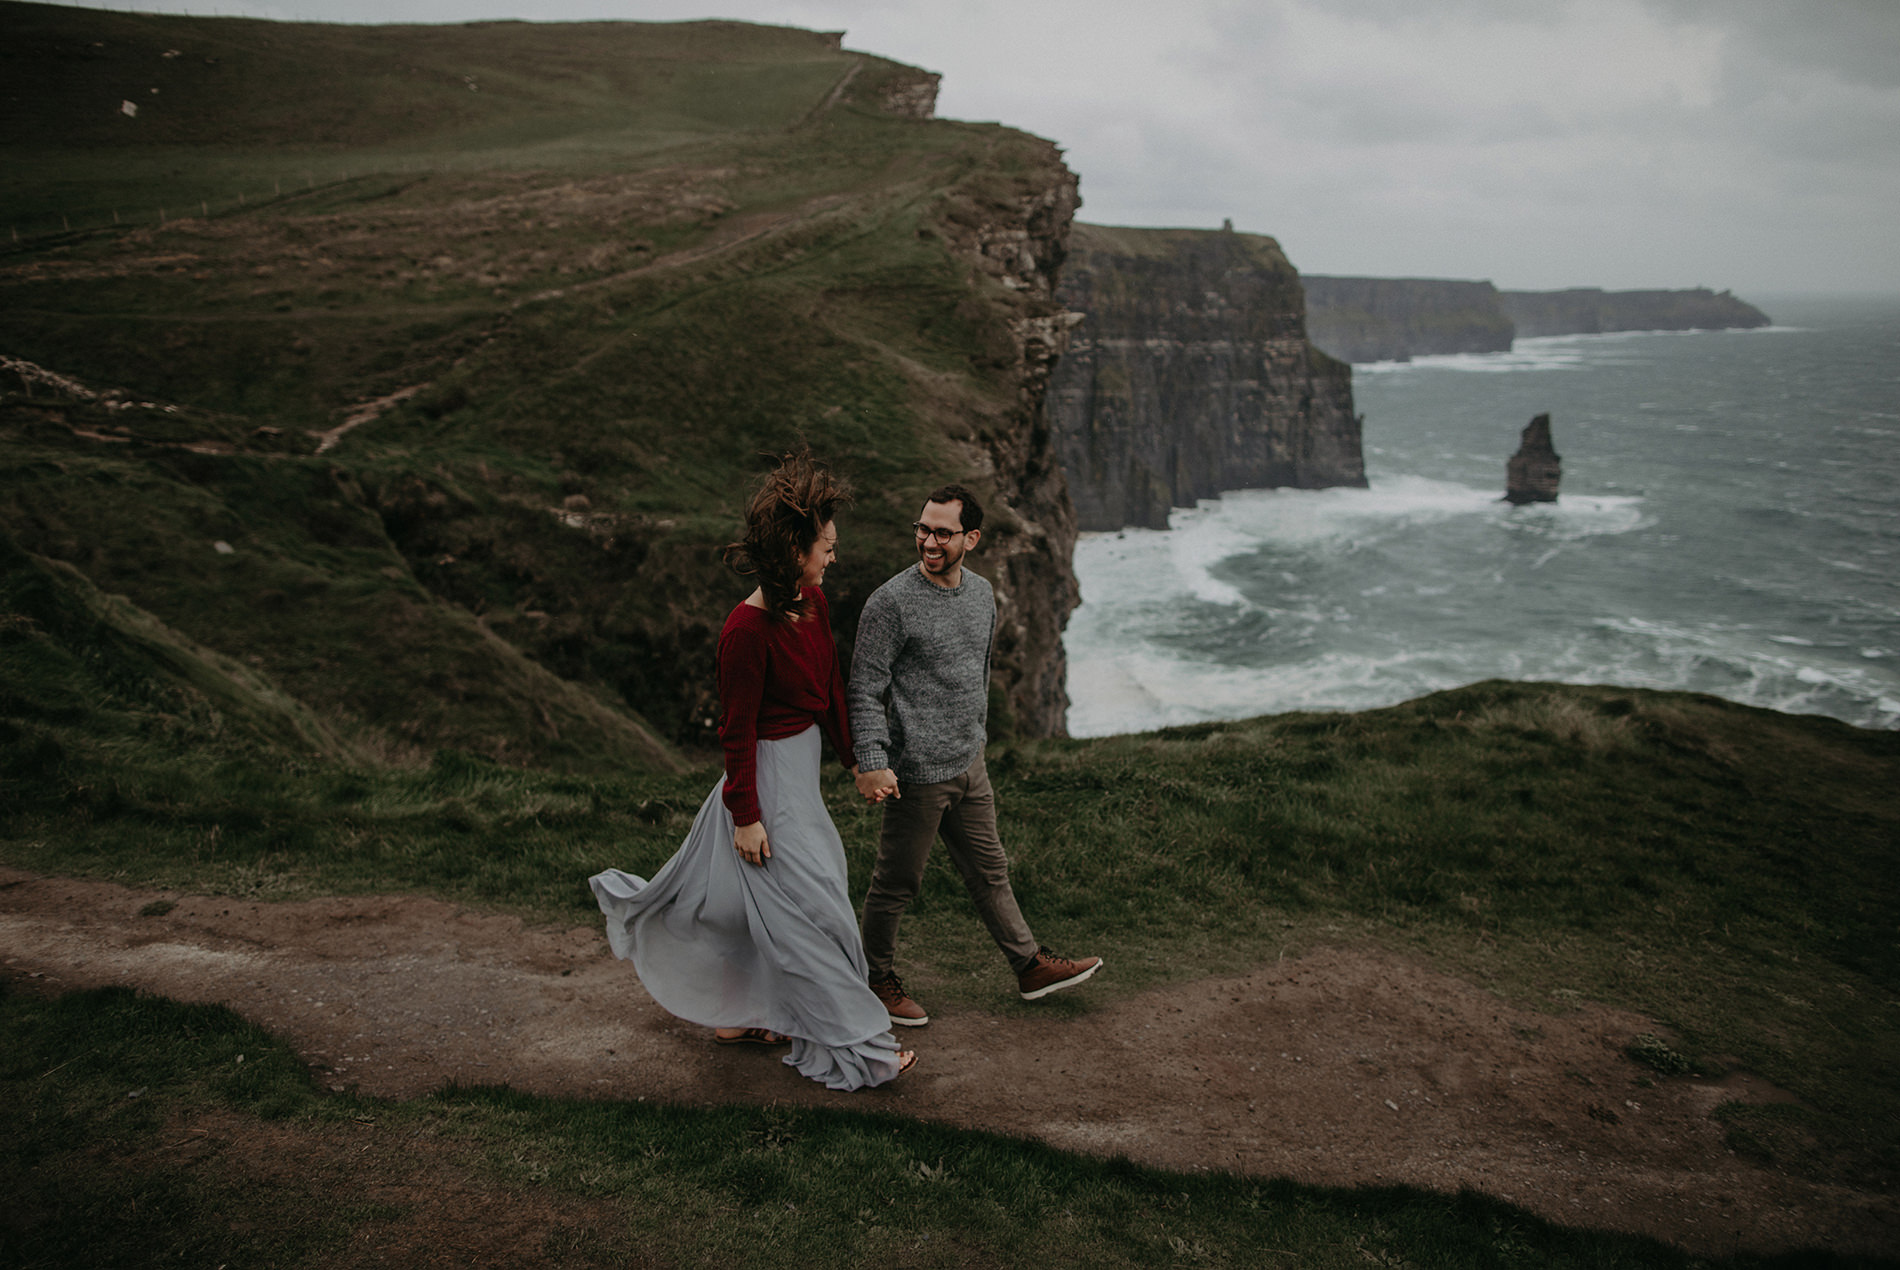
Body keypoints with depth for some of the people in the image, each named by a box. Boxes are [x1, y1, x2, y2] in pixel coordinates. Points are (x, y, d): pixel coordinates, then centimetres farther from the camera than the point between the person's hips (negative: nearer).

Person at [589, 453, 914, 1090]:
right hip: (768, 780, -9)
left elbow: (831, 688, 12)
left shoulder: (814, 603, 0)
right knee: (806, 907, 2)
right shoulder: (747, 630, -25)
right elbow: (737, 730, -19)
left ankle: (732, 1015, 39)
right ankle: (848, 1048, 15)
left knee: (748, 897, 21)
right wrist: (746, 815, -15)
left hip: (801, 768, 9)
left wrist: (852, 758, 18)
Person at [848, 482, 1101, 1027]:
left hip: (969, 763, 7)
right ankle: (878, 979, 26)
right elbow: (865, 689, -15)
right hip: (917, 773, -7)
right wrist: (872, 763, -22)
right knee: (897, 883, 7)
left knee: (990, 870, 19)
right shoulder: (891, 602, -16)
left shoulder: (981, 592, 6)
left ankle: (1031, 966, 30)